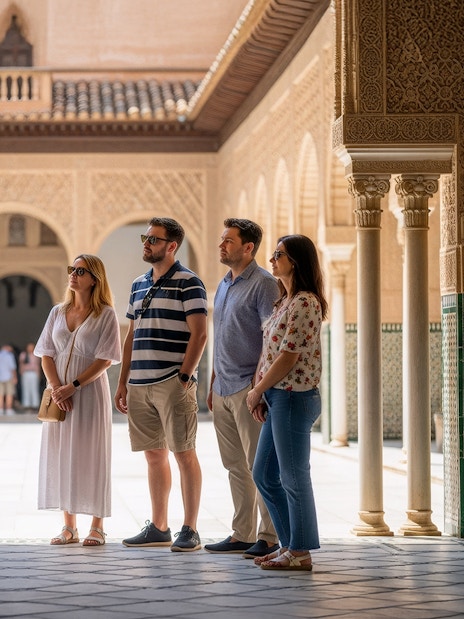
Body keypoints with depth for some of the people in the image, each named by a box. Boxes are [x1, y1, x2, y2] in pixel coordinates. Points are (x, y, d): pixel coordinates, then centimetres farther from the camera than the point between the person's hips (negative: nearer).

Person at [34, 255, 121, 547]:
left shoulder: (106, 315, -4)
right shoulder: (58, 312, 11)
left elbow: (104, 360, -11)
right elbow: (47, 353, 7)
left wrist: (73, 386, -18)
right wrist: (56, 388, -9)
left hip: (90, 394, -5)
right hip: (59, 395, 5)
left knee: (91, 456, -2)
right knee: (60, 456, 4)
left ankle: (97, 527, 5)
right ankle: (69, 527, 10)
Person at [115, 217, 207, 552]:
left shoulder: (188, 283, -5)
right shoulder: (138, 285, 17)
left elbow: (199, 334, -11)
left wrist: (184, 377, -16)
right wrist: (123, 382, 16)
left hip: (173, 383, -7)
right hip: (140, 384, 7)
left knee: (184, 454, -3)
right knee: (154, 455, 11)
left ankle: (190, 531, 2)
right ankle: (158, 527, 18)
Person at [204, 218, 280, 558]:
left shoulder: (263, 284, -10)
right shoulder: (224, 285, 17)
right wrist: (213, 384, 19)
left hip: (248, 388, -9)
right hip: (224, 390, 9)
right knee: (236, 466, 11)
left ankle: (268, 536, 0)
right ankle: (242, 534, 16)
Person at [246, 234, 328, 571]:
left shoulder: (305, 302, -15)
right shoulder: (286, 301, 16)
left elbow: (288, 357, -19)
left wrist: (257, 391, -9)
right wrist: (260, 392, 7)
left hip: (295, 397, -10)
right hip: (278, 397, 10)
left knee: (293, 476, -2)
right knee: (264, 474, 14)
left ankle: (300, 553, 6)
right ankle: (290, 543, 23)